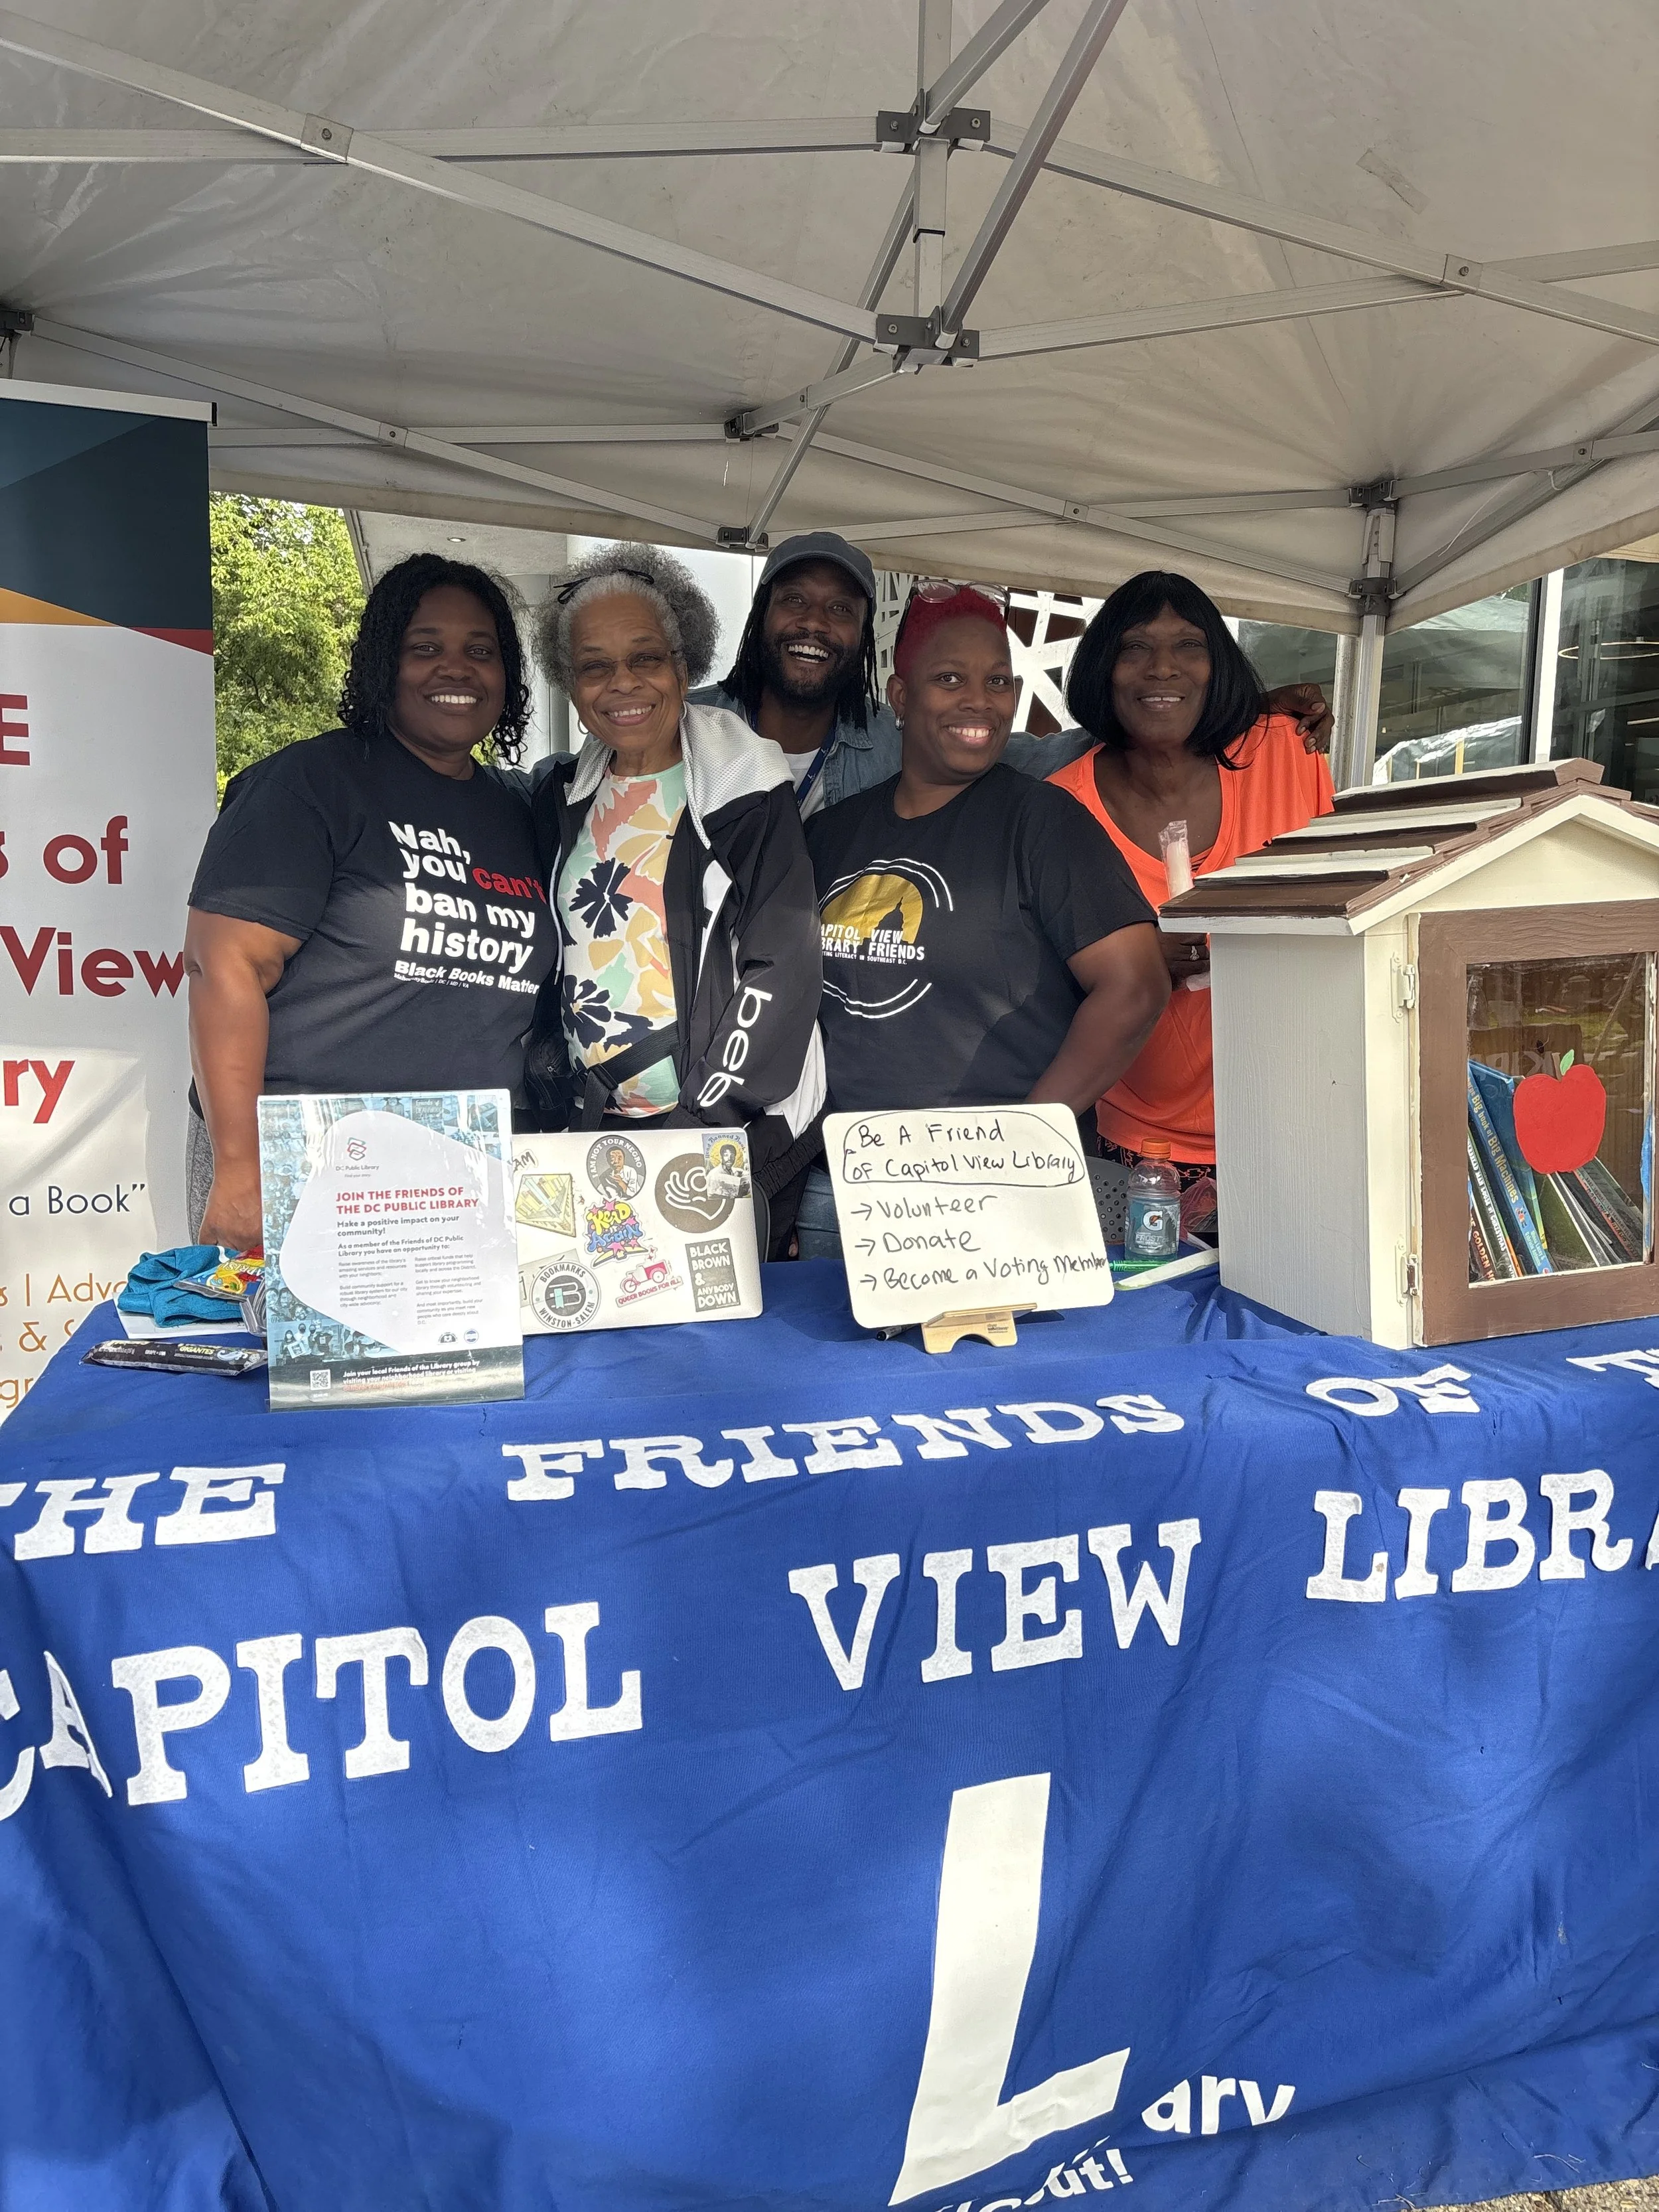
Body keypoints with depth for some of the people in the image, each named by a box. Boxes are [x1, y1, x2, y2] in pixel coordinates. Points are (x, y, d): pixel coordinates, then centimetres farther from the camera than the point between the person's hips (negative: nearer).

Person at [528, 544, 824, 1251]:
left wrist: (703, 1124, -14)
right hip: (591, 1127, 4)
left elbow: (781, 969, -9)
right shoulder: (560, 801, 11)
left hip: (733, 1133, -4)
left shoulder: (746, 789, -4)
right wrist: (561, 1101, 4)